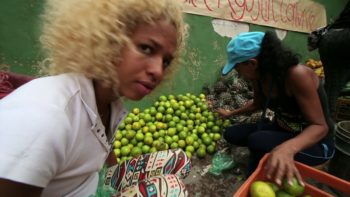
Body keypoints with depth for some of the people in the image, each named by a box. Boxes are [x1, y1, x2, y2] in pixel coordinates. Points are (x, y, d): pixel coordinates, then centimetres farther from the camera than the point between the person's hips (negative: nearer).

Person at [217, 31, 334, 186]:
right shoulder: (258, 77, -8)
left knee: (258, 141, -33)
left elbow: (320, 126, -28)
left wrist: (288, 148, -47)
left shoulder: (297, 75, -30)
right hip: (281, 131, 7)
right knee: (231, 134, -3)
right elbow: (257, 104, 13)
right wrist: (230, 113, 18)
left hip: (315, 142, -7)